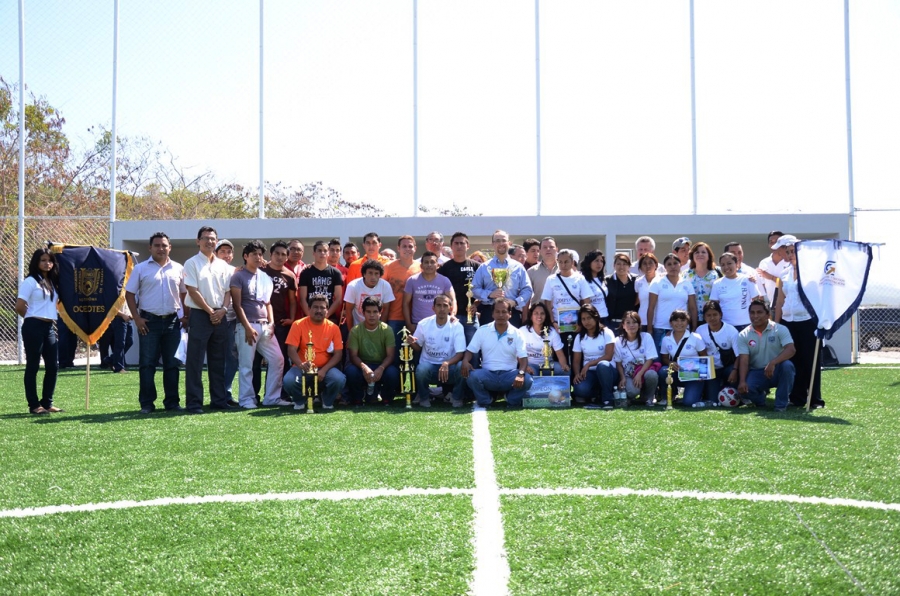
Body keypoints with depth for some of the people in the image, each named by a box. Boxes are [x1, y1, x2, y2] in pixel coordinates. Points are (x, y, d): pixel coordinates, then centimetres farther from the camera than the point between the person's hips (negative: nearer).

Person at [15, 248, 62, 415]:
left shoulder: (52, 281, 14)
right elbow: (19, 307, -10)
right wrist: (33, 317, 3)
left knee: (53, 366, 7)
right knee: (33, 366, -1)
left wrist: (50, 316, 6)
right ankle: (34, 405, 4)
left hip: (49, 327, 7)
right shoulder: (30, 281, -7)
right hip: (34, 327, -7)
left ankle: (47, 403, 17)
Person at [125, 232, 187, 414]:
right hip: (149, 321, -2)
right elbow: (129, 294, 2)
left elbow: (184, 294, 13)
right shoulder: (141, 268, 1)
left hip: (172, 321, 2)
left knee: (172, 364, 6)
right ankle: (146, 403, 5)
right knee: (147, 364, -1)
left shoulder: (178, 269, 8)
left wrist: (184, 316, 3)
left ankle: (172, 401, 14)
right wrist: (137, 318, -6)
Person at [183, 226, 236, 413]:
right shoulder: (192, 263, -3)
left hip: (220, 317, 5)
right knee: (195, 361, -3)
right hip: (199, 315, -5)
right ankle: (194, 402, 0)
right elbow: (192, 291, -9)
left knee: (218, 361, 11)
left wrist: (223, 309, -6)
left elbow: (228, 291, 11)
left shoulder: (223, 266, 12)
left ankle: (219, 399, 18)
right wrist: (210, 311, -11)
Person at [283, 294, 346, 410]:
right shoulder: (298, 325, -3)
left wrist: (324, 370, -18)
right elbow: (291, 350, -9)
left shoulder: (333, 328, 1)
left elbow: (338, 354, -2)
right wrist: (301, 365, -30)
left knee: (339, 379, -31)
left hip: (325, 368, 1)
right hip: (302, 368, -1)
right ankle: (300, 401, 5)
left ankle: (327, 402, 6)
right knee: (289, 381, -33)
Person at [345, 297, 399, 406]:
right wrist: (364, 367, -31)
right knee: (350, 371, -33)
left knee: (393, 373, -33)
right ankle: (357, 398, -2)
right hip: (362, 365, 0)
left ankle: (386, 398, 1)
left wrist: (381, 368, -31)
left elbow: (390, 355, -10)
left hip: (381, 365, 0)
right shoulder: (355, 331, -5)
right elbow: (353, 355, -10)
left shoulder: (387, 330, -6)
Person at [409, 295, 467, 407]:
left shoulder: (456, 326, -8)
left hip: (449, 365, 0)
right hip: (428, 364, 0)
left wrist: (447, 363, -34)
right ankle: (424, 397, -1)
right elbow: (418, 348, 10)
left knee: (462, 367, -33)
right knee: (421, 370, -35)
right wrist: (412, 343, -16)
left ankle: (457, 397, -2)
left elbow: (460, 353, -14)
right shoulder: (424, 324, -3)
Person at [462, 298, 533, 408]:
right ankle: (484, 402, -4)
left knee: (527, 380, -30)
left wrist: (521, 373, -26)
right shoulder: (482, 331, 4)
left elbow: (523, 358, -5)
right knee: (472, 376, -32)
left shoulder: (517, 334, 2)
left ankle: (512, 403, 1)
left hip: (509, 375, 0)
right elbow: (470, 351, 5)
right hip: (488, 374, 0)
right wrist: (465, 361, -20)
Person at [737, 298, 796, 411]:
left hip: (777, 371, -1)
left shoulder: (780, 329, -7)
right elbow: (743, 361, -10)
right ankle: (760, 400, 10)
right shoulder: (743, 335, -2)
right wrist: (742, 381, -28)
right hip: (757, 373, 1)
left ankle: (781, 404, -16)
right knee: (746, 387, -31)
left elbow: (791, 350, -23)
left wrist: (773, 363, -39)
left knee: (787, 365, -35)